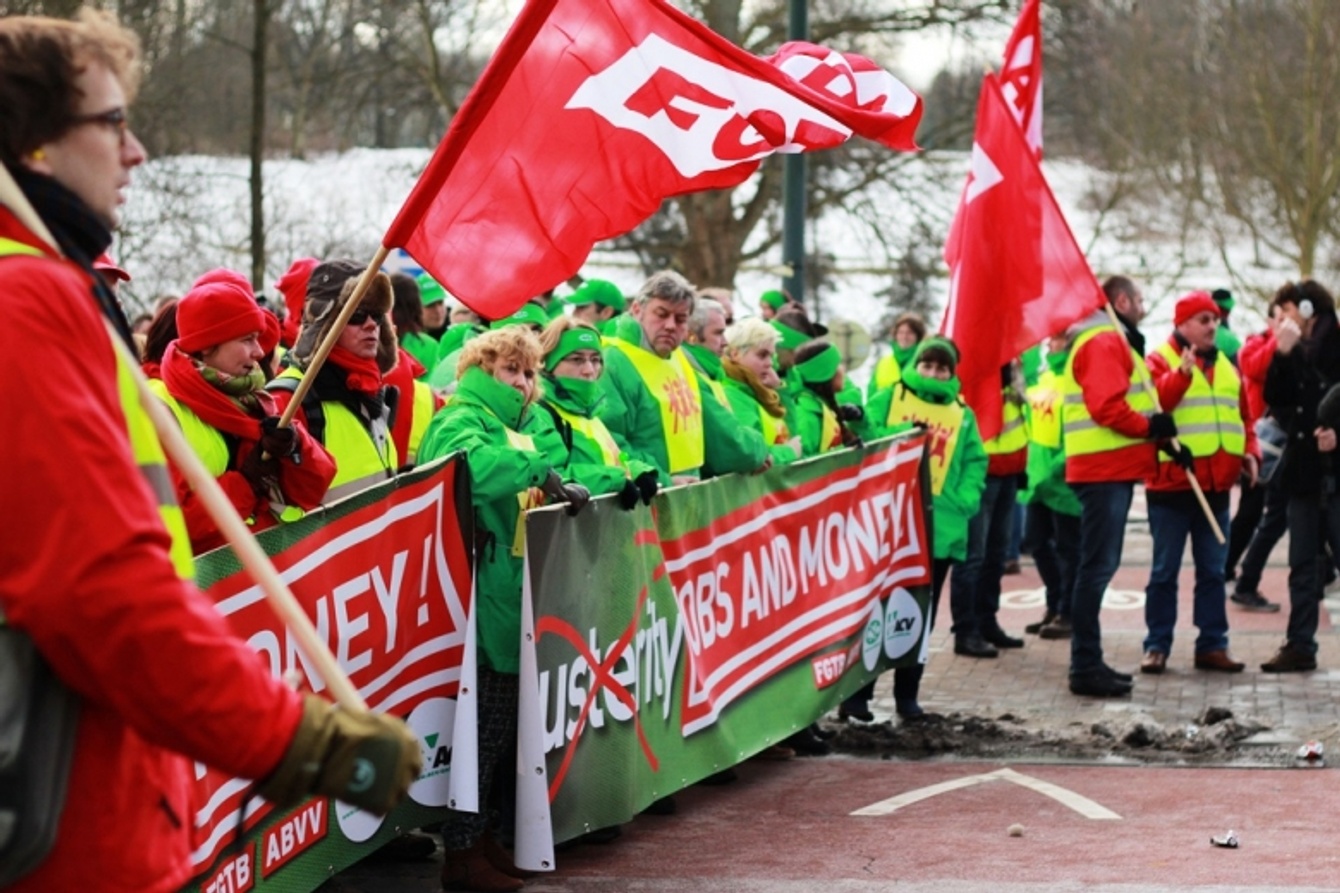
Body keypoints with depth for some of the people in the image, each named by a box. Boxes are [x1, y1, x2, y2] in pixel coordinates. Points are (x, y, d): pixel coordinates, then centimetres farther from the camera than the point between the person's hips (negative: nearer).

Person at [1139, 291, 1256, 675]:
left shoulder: (1226, 366, 15)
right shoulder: (1161, 361, -3)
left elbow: (1242, 413, 20)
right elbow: (1153, 403, -20)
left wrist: (1248, 450, 5)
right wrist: (1182, 373, -31)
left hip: (1217, 485, 6)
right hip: (1172, 482, -6)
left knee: (1213, 570, 9)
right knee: (1165, 570, 0)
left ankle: (1213, 644, 14)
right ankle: (1157, 645, 6)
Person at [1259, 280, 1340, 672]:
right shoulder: (1294, 350, 12)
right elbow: (1275, 399, 3)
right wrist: (1282, 355, -6)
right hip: (1304, 469, 7)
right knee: (1303, 563, 9)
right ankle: (1300, 644, 13)